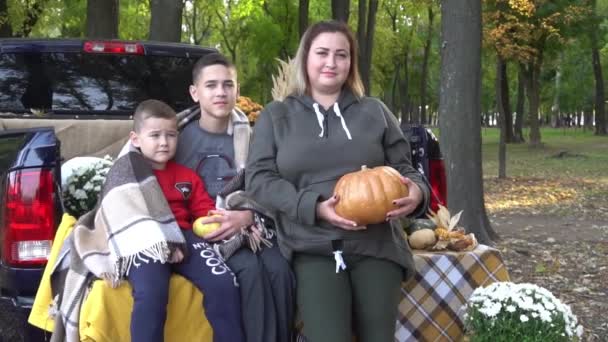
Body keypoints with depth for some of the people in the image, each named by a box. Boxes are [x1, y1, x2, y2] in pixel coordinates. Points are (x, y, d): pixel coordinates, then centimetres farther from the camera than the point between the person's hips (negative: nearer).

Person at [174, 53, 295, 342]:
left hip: (246, 225, 2)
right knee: (250, 268, -31)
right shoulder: (182, 136, 4)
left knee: (278, 267, -29)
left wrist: (246, 216, -18)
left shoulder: (249, 135, 9)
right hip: (204, 231, -2)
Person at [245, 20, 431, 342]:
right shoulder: (276, 116, 10)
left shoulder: (374, 112, 14)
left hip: (376, 245, 2)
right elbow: (258, 179, 1)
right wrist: (314, 207, -15)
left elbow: (403, 169, 15)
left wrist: (417, 191, -11)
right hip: (312, 248, -2)